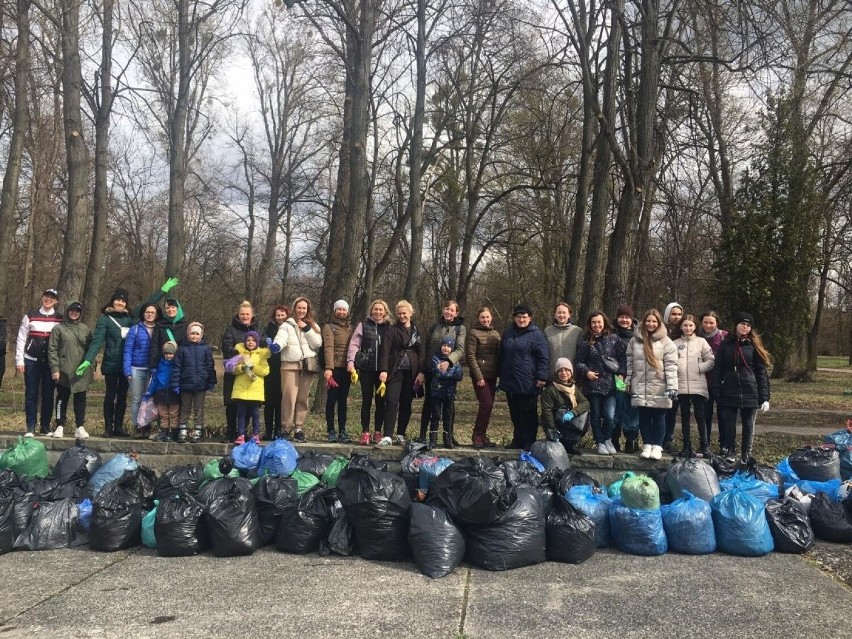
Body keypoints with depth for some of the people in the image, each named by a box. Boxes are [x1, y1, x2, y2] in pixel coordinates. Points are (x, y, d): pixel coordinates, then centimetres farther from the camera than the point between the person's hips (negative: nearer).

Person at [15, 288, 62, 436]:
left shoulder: (60, 319, 4)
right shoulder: (30, 316, 3)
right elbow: (21, 339, 4)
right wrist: (19, 361, -1)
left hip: (51, 363, 0)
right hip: (31, 361, 0)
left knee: (48, 394, 4)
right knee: (31, 394, 1)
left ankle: (45, 427, 12)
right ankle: (30, 428, 6)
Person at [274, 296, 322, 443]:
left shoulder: (313, 326, 15)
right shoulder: (286, 325, 6)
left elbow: (317, 344, 2)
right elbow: (280, 338, -13)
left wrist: (307, 329, -5)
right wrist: (276, 346, -35)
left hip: (308, 365, 2)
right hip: (290, 365, -2)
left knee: (302, 398, 3)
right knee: (289, 397, -9)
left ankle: (299, 429, 9)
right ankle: (286, 429, -3)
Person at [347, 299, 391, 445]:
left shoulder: (389, 327, 6)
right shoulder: (364, 324, 2)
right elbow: (354, 344, -2)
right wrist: (351, 361, -13)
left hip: (383, 369, 1)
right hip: (366, 368, -1)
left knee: (381, 400, 5)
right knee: (366, 400, 4)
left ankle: (378, 432, 15)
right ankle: (365, 432, 10)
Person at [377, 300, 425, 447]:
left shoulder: (417, 330, 10)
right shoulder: (392, 330, 4)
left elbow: (421, 352, 7)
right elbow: (385, 350, -5)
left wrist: (421, 372, -4)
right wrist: (383, 370, -16)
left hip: (411, 372, 2)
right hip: (395, 371, -2)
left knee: (406, 404, 5)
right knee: (392, 402, -10)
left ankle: (401, 435, 14)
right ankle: (387, 436, -13)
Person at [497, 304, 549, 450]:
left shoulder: (536, 334, -4)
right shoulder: (507, 334, 13)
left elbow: (543, 358, -8)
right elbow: (501, 356, 21)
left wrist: (542, 377, -14)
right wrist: (500, 374, 20)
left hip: (528, 383, -5)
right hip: (510, 382, 5)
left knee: (528, 414, 2)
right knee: (515, 413, 12)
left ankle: (529, 442, 9)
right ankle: (517, 440, 22)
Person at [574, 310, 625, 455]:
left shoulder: (614, 338, 4)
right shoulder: (585, 341, 3)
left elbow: (622, 358, 5)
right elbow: (579, 362, 5)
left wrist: (621, 373, -7)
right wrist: (586, 372, -11)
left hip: (610, 383, 0)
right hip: (593, 383, 0)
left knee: (610, 416, -6)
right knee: (596, 415, 8)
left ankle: (607, 439, 19)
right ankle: (600, 442, 22)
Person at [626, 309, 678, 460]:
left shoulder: (666, 342, -2)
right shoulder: (635, 340, 8)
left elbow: (671, 366, -7)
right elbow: (629, 362, 11)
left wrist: (672, 386, -14)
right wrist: (627, 382, 9)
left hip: (659, 388, -3)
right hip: (640, 387, 3)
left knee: (659, 417, 3)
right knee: (644, 417, 8)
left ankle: (657, 446, 11)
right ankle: (647, 445, 17)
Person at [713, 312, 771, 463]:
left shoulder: (753, 345, 2)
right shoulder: (725, 344, 5)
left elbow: (761, 372, -1)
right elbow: (718, 369, 3)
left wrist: (765, 397, -7)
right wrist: (716, 392, -6)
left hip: (750, 393, 0)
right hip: (729, 393, 1)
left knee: (748, 426, 9)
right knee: (728, 426, 4)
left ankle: (746, 457, 18)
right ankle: (728, 455, 14)